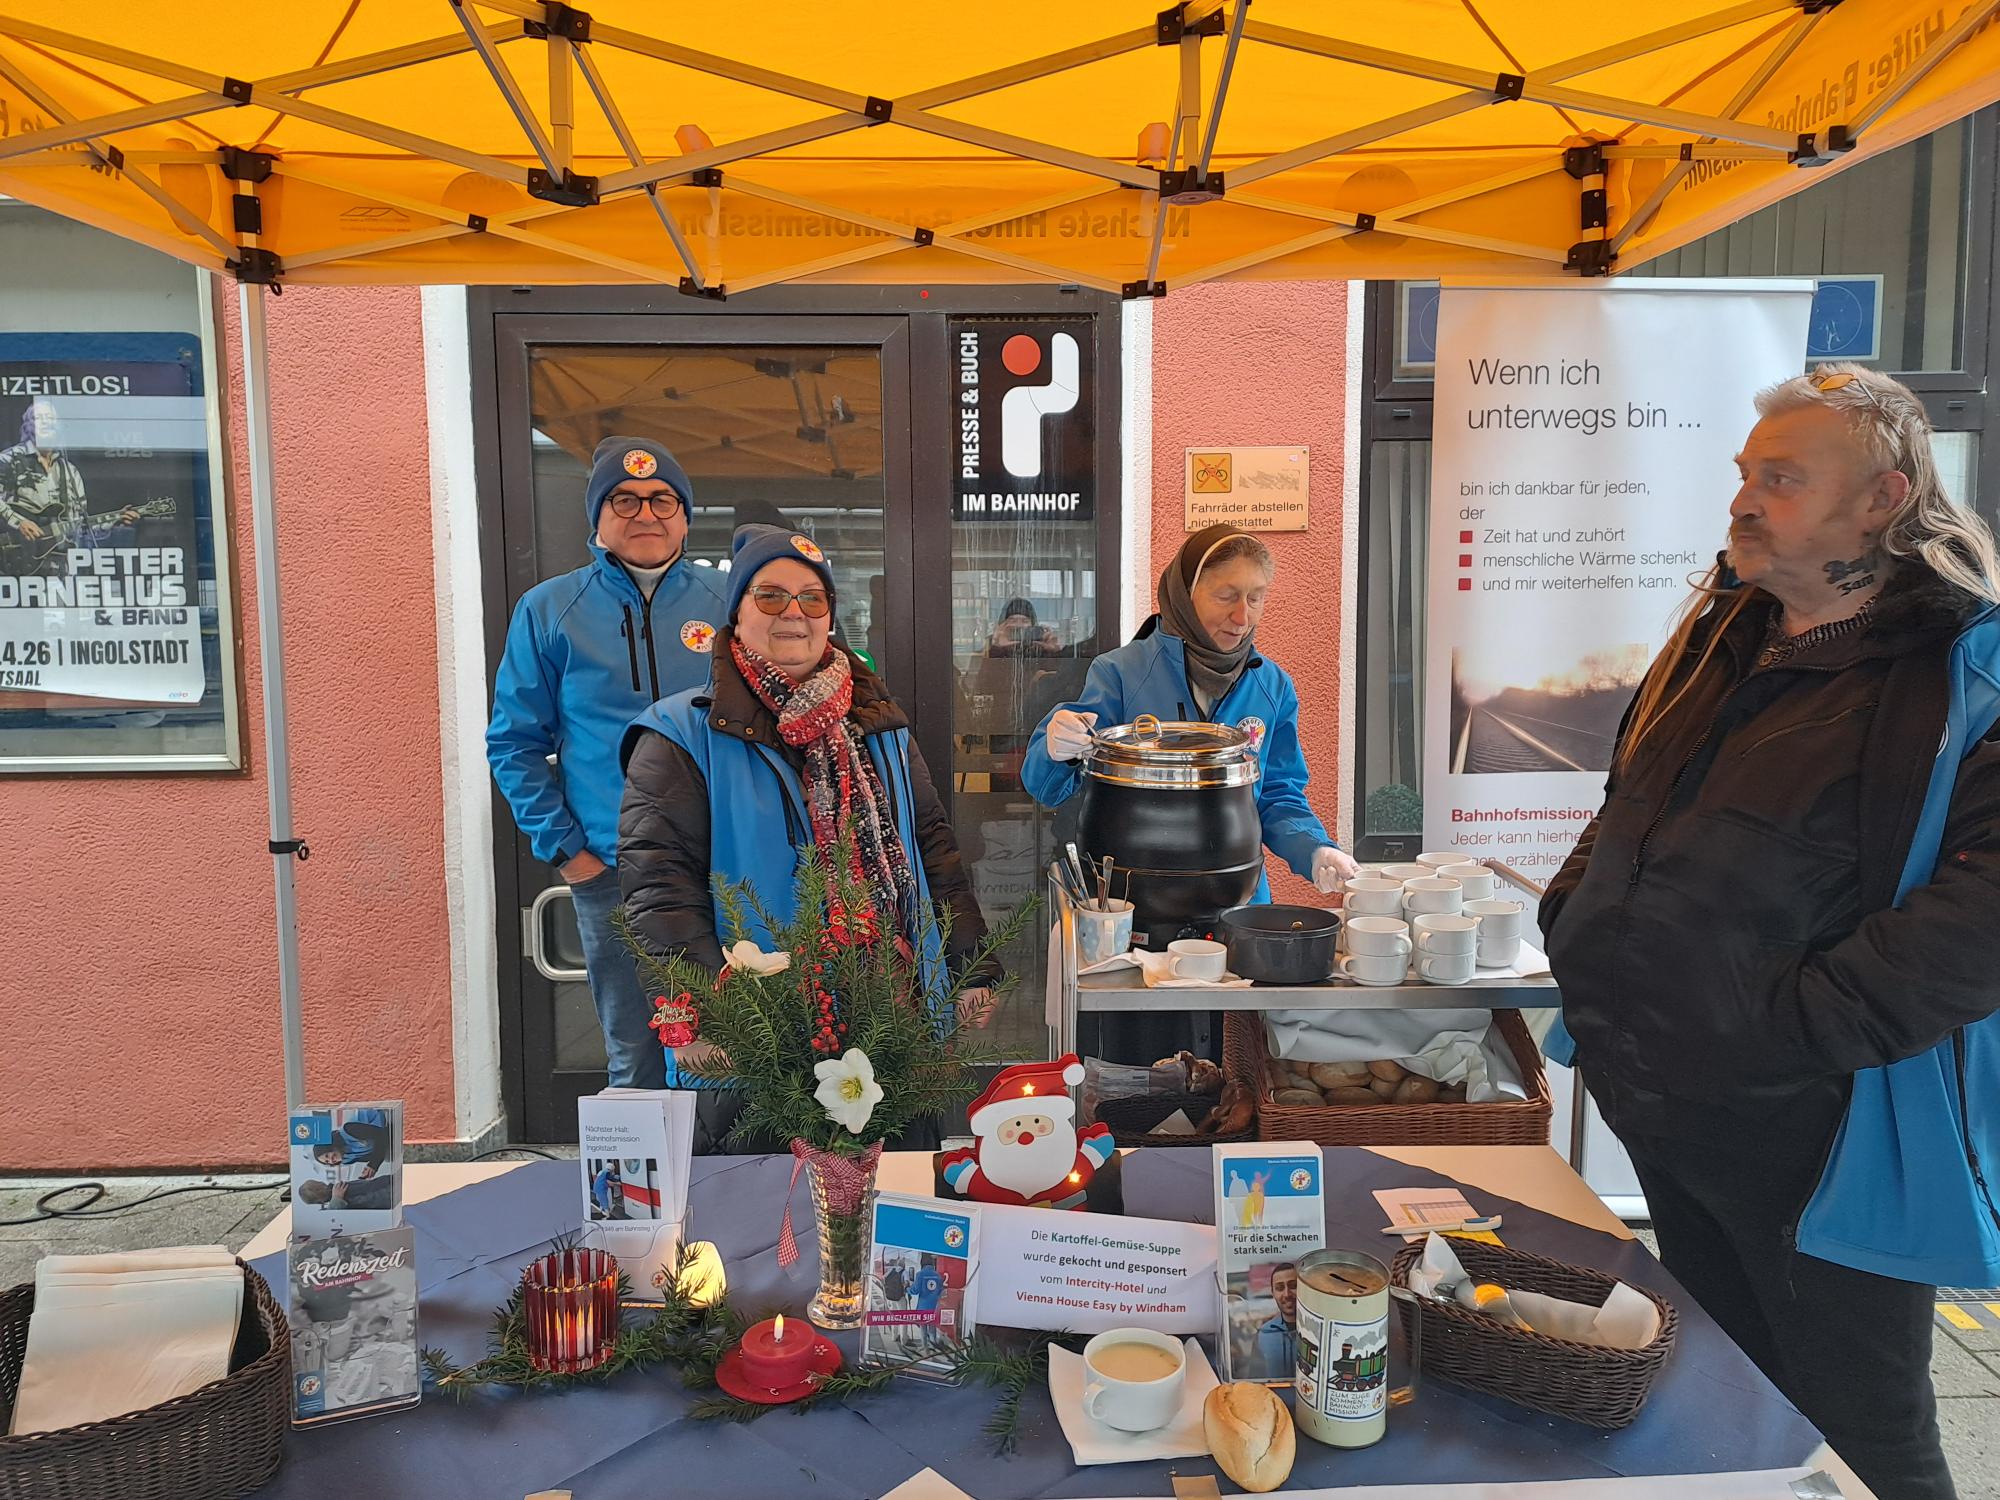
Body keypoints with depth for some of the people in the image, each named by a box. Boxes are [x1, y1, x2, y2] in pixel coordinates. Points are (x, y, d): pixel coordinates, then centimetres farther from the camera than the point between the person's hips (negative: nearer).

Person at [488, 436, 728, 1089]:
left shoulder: (728, 601, 6)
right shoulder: (548, 611, 6)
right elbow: (514, 743, 7)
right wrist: (563, 849, -1)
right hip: (609, 872, 0)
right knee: (635, 1060, 8)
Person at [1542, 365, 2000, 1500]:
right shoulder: (1722, 631, 8)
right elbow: (1630, 800, 20)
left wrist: (1799, 1024, -27)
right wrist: (1575, 914, 6)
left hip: (1820, 1144, -6)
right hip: (1663, 1108, 7)